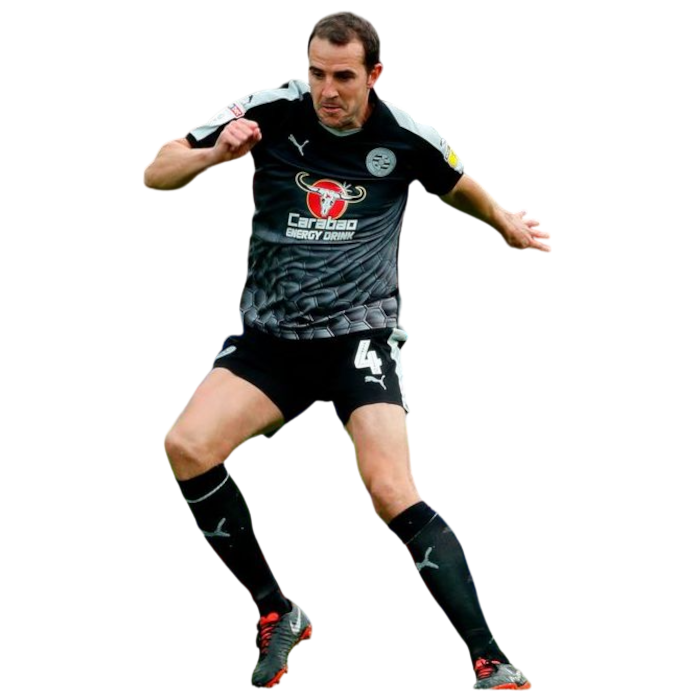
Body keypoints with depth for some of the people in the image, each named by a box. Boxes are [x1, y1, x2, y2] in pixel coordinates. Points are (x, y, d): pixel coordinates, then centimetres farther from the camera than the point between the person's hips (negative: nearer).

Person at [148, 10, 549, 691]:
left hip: (362, 333, -2)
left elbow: (461, 188, 20)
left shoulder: (410, 138, -5)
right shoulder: (270, 111, -7)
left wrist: (506, 223, 16)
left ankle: (492, 666, -18)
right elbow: (155, 175, -3)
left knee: (393, 494, -23)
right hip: (268, 335, 2)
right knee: (186, 445, -21)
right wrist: (216, 152, -19)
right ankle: (276, 614, -3)